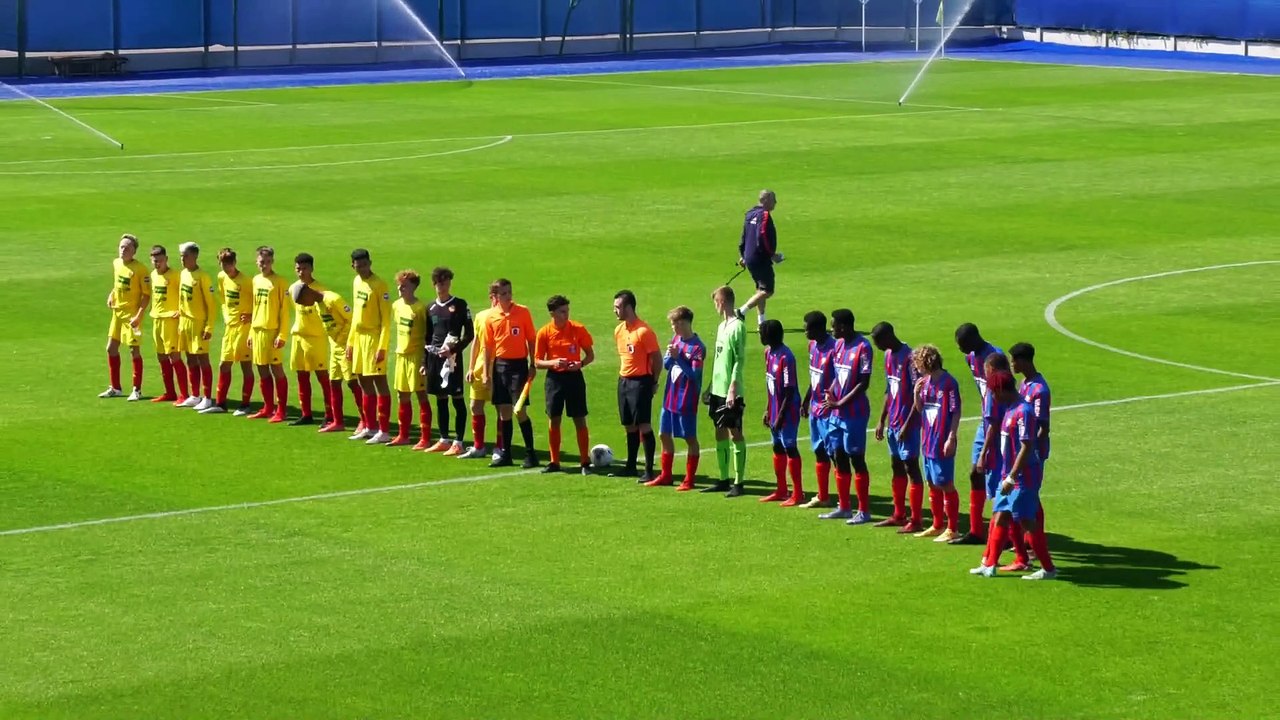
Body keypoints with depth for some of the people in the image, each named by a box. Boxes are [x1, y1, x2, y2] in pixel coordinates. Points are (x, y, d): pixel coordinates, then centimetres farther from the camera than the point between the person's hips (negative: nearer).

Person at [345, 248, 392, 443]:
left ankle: (384, 431, -6)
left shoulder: (379, 285, -13)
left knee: (379, 381, -6)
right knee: (364, 383, 12)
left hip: (374, 338, -8)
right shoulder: (356, 282, 11)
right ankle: (370, 427, 21)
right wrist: (350, 342, 17)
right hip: (359, 337, 8)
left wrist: (382, 347, -20)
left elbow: (386, 318, -15)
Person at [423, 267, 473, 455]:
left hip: (452, 357, -5)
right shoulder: (431, 308, 13)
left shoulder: (460, 305, -1)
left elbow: (469, 334, -4)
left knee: (457, 399, -4)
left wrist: (453, 350, -14)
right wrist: (425, 362, 13)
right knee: (440, 399, 10)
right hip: (434, 356, 5)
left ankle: (458, 442, -3)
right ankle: (444, 440, 18)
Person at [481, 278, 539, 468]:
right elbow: (488, 346, 8)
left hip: (518, 364, -3)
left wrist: (533, 365, -3)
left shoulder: (523, 312, -3)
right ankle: (505, 454, 16)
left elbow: (531, 339, 1)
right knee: (503, 411, 8)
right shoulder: (490, 317, 3)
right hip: (500, 365, 3)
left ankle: (530, 454, -1)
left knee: (519, 410, -8)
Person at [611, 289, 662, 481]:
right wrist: (623, 375, 13)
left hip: (640, 381, -8)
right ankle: (630, 466, 23)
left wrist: (652, 381, -6)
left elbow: (657, 359, -12)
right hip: (624, 381, 8)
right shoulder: (618, 330, 10)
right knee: (629, 426, 14)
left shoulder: (644, 331, -15)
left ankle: (649, 470, -5)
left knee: (643, 426, -8)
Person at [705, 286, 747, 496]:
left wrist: (733, 388, -20)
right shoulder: (722, 326, 13)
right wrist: (712, 385, 17)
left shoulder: (737, 326, -13)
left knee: (735, 433, -3)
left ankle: (738, 482, 0)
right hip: (718, 390, 9)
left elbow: (739, 361, -16)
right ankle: (724, 480, 19)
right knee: (720, 433, 12)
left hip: (730, 392, -9)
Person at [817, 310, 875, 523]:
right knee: (839, 458, 12)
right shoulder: (839, 345, 9)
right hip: (837, 412, 8)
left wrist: (840, 403, -17)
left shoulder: (863, 348, -15)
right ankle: (844, 507, 21)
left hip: (855, 414, -8)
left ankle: (864, 511, 2)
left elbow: (864, 383, -17)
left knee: (856, 458, -4)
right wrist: (830, 393, -1)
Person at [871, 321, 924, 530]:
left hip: (907, 423, -8)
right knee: (896, 467, 13)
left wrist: (907, 424, -19)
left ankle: (915, 520, -2)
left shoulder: (909, 357, -17)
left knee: (911, 466, -5)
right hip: (893, 423, 8)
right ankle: (899, 515, 22)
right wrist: (882, 421, 17)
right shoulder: (888, 356, 9)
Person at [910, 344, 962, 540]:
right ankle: (937, 526, 26)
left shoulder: (948, 382, -14)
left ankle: (952, 529, 4)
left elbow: (956, 412, -14)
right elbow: (920, 409, 14)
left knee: (946, 484, -2)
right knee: (933, 484, 15)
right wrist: (917, 392, -3)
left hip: (943, 443, -8)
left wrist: (951, 438, -17)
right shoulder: (925, 382, 8)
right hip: (929, 441, 8)